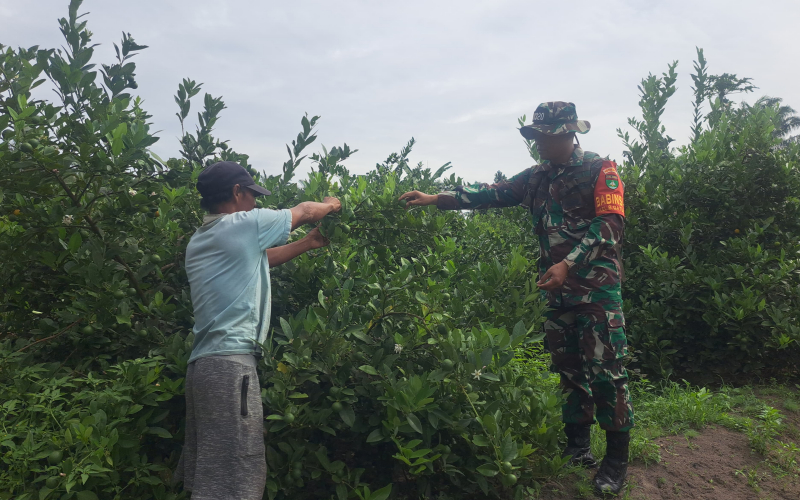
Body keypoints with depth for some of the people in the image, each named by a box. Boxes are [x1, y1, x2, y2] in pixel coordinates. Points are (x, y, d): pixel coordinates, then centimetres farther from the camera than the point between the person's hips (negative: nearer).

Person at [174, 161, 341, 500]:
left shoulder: (198, 241, 18)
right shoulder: (244, 224, -6)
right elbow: (305, 211, 9)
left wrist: (308, 243, 36)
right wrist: (331, 205, 31)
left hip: (203, 362, 9)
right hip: (230, 363, -9)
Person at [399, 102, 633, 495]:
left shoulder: (599, 171, -4)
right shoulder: (537, 178, 12)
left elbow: (610, 224, -14)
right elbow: (490, 194, 9)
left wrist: (569, 264, -24)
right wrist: (436, 199, 1)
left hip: (597, 288, -6)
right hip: (557, 290, 6)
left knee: (605, 371, -5)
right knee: (569, 370, 11)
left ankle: (616, 459, 7)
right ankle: (577, 449, 23)